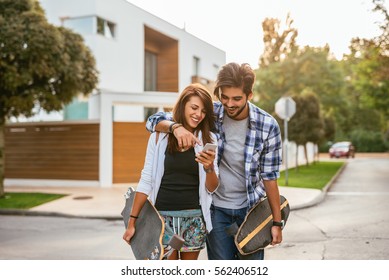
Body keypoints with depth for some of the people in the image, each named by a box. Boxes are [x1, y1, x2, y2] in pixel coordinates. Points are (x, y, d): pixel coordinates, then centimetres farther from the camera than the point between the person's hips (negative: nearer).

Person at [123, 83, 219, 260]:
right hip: (163, 217, -1)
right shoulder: (159, 137, -1)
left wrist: (209, 168, -19)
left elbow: (211, 188, 2)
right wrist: (132, 221, 0)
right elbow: (146, 181, 1)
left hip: (194, 219, 1)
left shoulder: (208, 140, 1)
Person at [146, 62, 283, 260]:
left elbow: (269, 176, -5)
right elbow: (154, 121, -9)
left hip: (251, 208, 0)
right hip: (216, 208, 0)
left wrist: (277, 221, -2)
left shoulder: (268, 125, -13)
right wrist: (176, 127, -32)